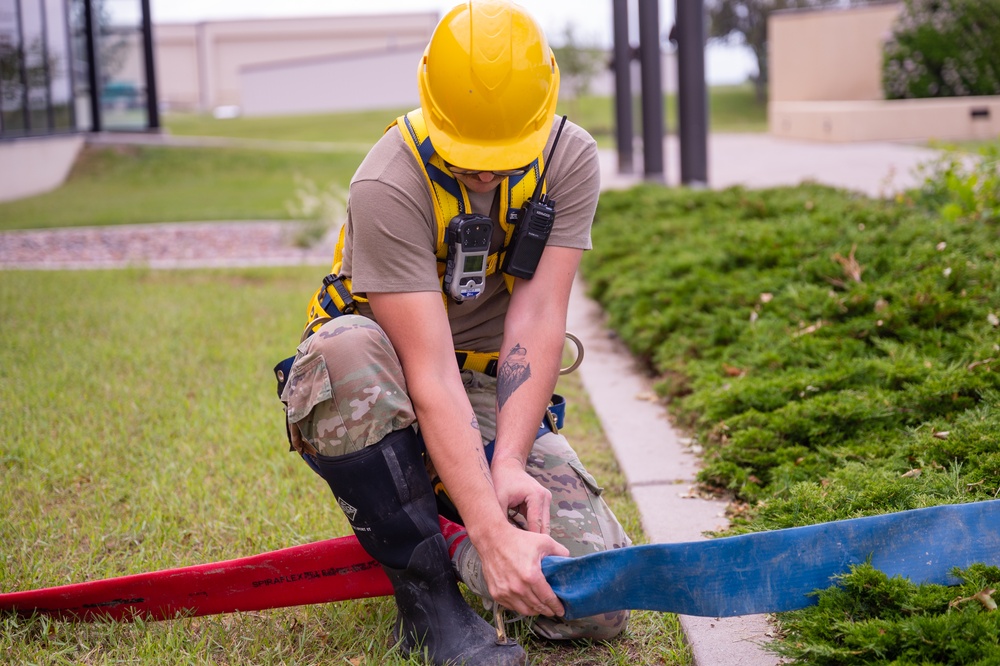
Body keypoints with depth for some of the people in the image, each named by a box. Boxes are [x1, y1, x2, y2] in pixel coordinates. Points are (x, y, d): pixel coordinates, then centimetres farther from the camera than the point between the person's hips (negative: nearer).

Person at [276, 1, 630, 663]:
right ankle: (426, 593, -23)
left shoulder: (570, 159, -11)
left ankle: (446, 515, 14)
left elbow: (536, 319, -17)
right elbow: (431, 375, -32)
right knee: (346, 350, -41)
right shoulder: (389, 184, -26)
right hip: (393, 394, -3)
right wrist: (494, 533, -40)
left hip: (496, 394, 3)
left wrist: (509, 463, -31)